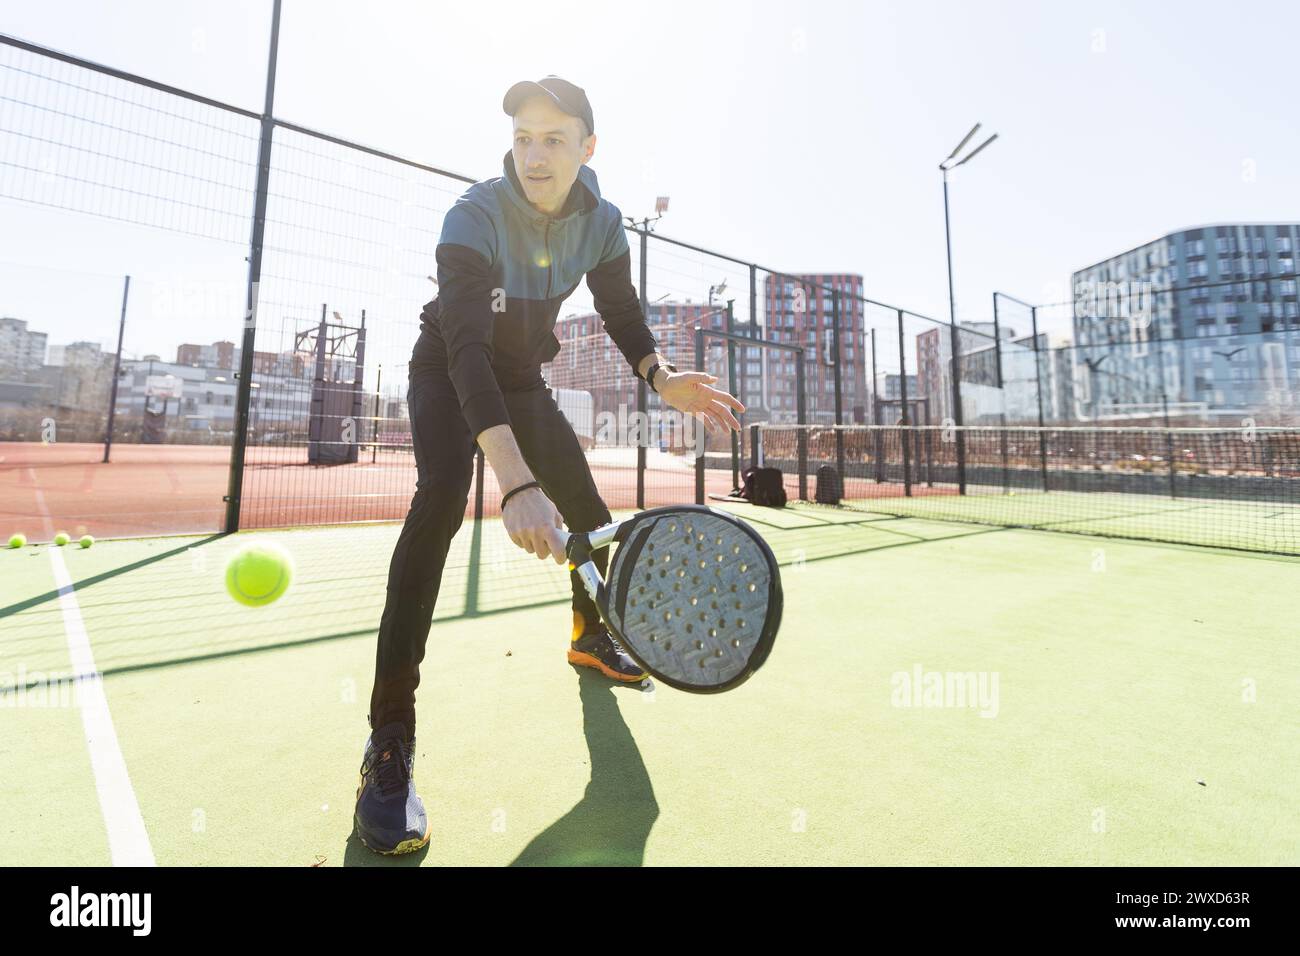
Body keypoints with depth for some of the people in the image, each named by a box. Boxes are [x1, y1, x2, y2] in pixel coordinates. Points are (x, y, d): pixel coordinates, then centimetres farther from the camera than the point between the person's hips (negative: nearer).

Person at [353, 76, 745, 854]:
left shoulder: (603, 222, -9)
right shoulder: (474, 218, -26)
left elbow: (622, 313, -4)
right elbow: (466, 348, -39)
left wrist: (662, 376, -28)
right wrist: (516, 483, -53)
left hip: (524, 382, 5)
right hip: (448, 377, -5)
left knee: (590, 512, 3)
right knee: (441, 498, -32)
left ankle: (589, 636, 32)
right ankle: (390, 743, -25)